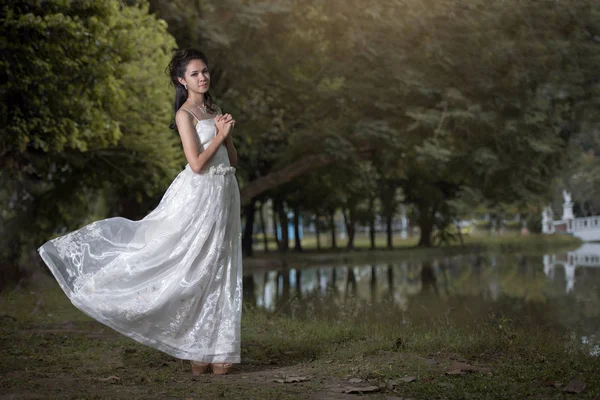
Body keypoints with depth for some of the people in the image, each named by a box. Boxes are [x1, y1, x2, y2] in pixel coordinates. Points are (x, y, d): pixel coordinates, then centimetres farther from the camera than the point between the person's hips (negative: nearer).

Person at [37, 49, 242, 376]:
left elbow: (232, 160, 15)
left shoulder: (214, 110, 15)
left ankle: (214, 348, 16)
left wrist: (226, 134, -1)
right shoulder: (185, 114, -8)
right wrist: (221, 134, -10)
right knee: (192, 273, -4)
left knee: (217, 273, 9)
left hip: (224, 195, 8)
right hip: (199, 194, -7)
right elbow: (197, 164, -17)